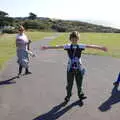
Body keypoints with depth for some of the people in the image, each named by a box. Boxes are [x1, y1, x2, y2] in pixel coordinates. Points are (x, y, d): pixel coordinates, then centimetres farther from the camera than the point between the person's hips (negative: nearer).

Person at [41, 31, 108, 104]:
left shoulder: (81, 46, -4)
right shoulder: (68, 46, -6)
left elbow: (91, 46, -9)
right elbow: (57, 47, -11)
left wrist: (101, 47, -13)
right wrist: (47, 47, -16)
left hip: (79, 68, 1)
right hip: (70, 68, 0)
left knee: (79, 83, 13)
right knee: (69, 84, 10)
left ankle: (81, 95, 36)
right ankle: (68, 96, 32)